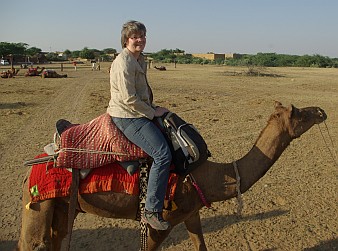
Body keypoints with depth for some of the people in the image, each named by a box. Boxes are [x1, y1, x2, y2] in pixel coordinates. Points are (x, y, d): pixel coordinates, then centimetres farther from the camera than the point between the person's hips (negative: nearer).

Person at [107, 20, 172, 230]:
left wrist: (153, 109, 13)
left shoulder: (140, 60, 15)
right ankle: (152, 211, -15)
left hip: (141, 113, 11)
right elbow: (128, 98, -22)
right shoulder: (124, 62, -16)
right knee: (163, 154, -23)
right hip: (127, 117, -11)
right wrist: (153, 112, -13)